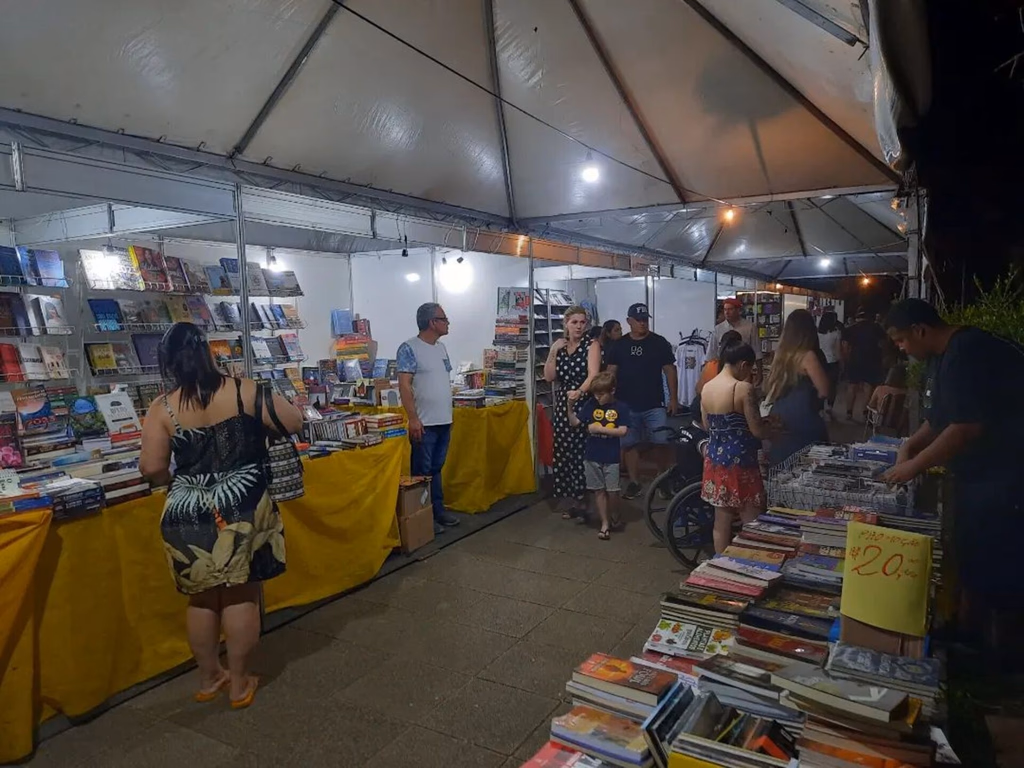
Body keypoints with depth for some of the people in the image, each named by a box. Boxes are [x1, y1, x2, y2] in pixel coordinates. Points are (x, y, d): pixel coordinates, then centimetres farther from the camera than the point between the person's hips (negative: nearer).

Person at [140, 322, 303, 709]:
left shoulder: (163, 409, -5)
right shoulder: (244, 390, -9)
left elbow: (152, 468, -7)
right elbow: (294, 422, -5)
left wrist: (177, 480, 14)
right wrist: (257, 423, 14)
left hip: (188, 515, 2)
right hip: (242, 509, -1)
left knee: (201, 597, 17)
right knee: (241, 596, 10)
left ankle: (208, 679, 33)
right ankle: (239, 683, 22)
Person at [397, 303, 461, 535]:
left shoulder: (441, 348, 12)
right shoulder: (409, 348, -11)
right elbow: (404, 385, -16)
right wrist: (413, 419, -21)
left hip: (444, 421, 7)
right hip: (425, 423, -7)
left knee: (436, 469, 16)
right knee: (422, 472, 2)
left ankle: (438, 510, 25)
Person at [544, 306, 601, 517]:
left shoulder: (591, 345, -5)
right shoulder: (559, 346, 10)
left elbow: (593, 374, -20)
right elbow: (549, 377, 4)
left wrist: (579, 391, -39)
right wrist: (553, 352, -7)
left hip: (584, 403, -5)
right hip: (562, 404, 5)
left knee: (583, 451, -9)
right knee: (563, 451, 6)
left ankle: (584, 498, 3)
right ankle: (570, 499, 17)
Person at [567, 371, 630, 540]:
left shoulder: (621, 407, -5)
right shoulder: (591, 404, 1)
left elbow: (622, 431, -12)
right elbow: (574, 423, -1)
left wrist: (601, 429, -18)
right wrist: (570, 406, -16)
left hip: (611, 457, -2)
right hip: (592, 456, 2)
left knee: (612, 491, 2)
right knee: (598, 490, 8)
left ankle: (613, 515, 31)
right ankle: (605, 523, 18)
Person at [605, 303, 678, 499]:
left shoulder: (660, 343, 1)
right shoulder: (619, 345, 5)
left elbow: (670, 370, 2)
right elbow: (611, 373, 5)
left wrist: (673, 398, -2)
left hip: (655, 405, -1)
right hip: (627, 406, 2)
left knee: (662, 444, -4)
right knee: (629, 445, 5)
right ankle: (634, 483, 16)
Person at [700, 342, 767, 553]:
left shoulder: (706, 388, 5)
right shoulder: (743, 388, -16)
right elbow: (758, 431, -14)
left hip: (715, 458, 7)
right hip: (740, 461, -7)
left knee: (721, 521, 16)